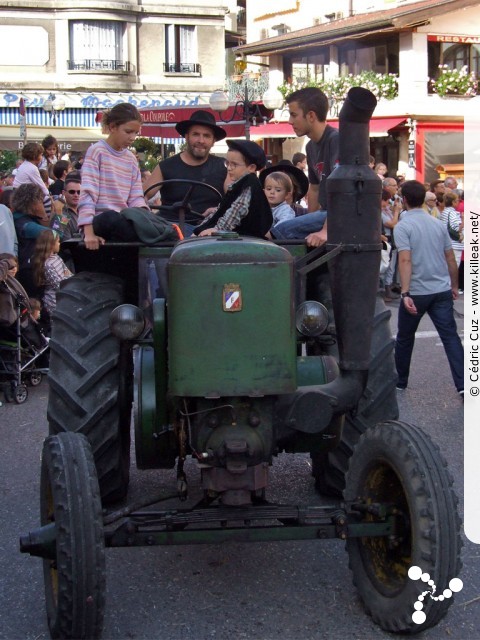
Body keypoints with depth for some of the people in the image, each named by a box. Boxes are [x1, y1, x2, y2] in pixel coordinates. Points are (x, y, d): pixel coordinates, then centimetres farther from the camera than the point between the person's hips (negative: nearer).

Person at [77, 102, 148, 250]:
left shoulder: (131, 159, 16)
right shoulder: (97, 151, -1)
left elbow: (136, 197, 12)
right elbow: (88, 193, -10)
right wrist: (89, 232, -21)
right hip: (100, 223, -6)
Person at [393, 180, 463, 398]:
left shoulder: (403, 226, -8)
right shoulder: (438, 224, 9)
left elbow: (405, 260, -18)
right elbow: (451, 259, 12)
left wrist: (405, 293, -22)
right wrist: (454, 286, 23)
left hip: (417, 292, -4)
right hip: (442, 290, 4)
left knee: (404, 338, 15)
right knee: (450, 336, 2)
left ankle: (400, 382, 27)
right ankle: (463, 385, -7)